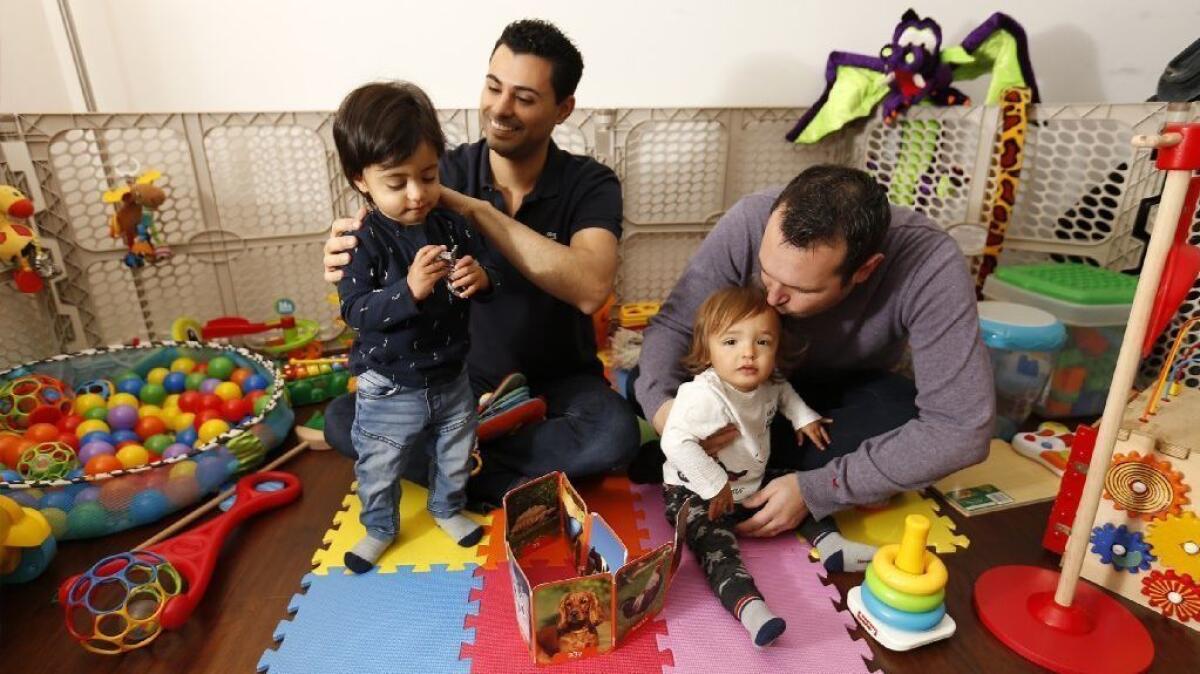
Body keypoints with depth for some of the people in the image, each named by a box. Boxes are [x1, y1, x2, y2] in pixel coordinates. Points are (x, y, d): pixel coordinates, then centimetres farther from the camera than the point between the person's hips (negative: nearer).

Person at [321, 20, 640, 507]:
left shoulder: (590, 183, -13)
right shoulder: (446, 172, -7)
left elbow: (591, 289, -31)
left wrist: (474, 209, -33)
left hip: (559, 382, -1)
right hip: (463, 378, 2)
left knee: (616, 433, -32)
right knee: (342, 420, -16)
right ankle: (515, 485, -14)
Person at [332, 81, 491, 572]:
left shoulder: (451, 227, -7)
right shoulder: (363, 241, -18)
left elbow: (475, 283, 3)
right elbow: (356, 312, -24)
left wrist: (479, 280, -21)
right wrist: (409, 289, -39)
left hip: (451, 380, 4)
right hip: (390, 390, -3)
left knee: (455, 458, 23)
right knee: (379, 469, 18)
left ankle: (448, 509, 52)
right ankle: (379, 527, 46)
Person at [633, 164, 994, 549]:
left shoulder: (930, 266, -35)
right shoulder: (749, 223, -32)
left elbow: (961, 428, -35)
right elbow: (673, 323, -21)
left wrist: (816, 490, -37)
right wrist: (658, 403, -41)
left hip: (846, 390, 0)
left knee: (912, 426, -35)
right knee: (645, 384, -23)